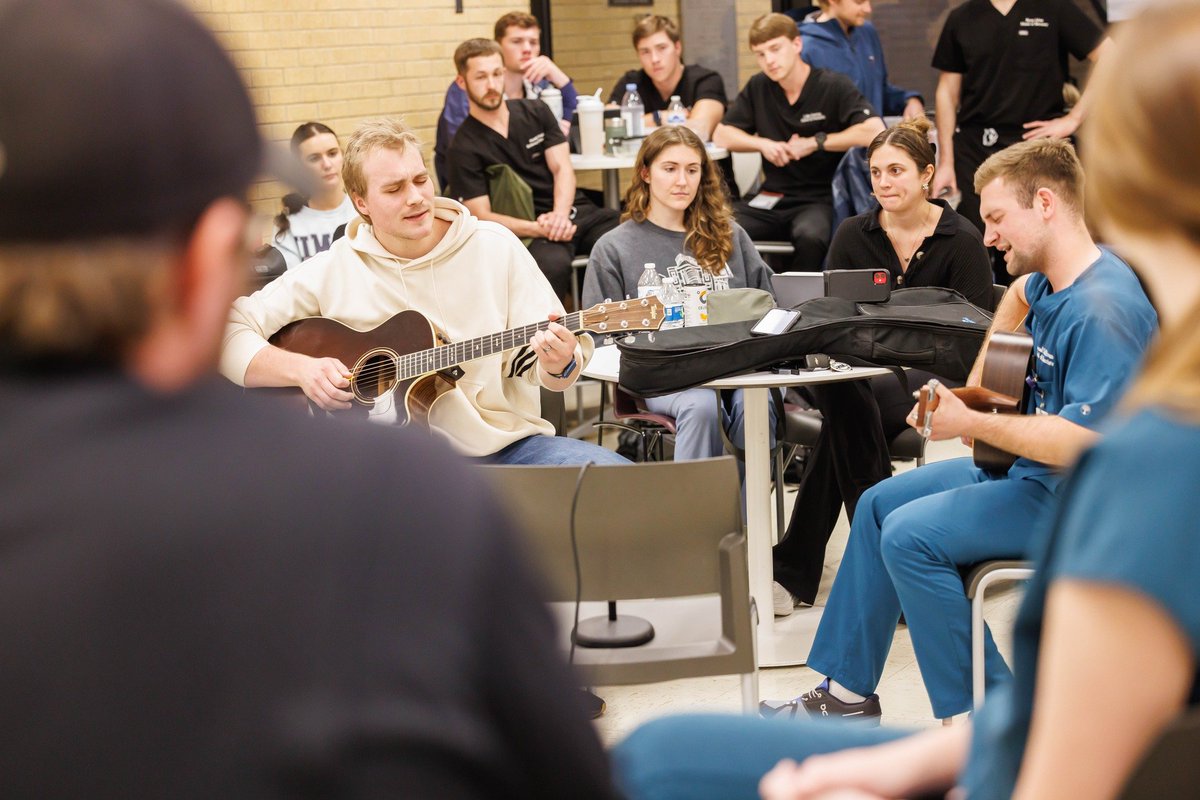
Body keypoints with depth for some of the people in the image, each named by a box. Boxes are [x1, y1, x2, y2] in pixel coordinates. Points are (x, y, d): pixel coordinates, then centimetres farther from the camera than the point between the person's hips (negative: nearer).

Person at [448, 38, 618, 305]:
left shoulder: (536, 112, 13)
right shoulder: (465, 148, -1)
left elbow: (562, 168, 5)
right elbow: (481, 215, -6)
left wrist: (560, 215, -16)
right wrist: (538, 228, -21)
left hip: (575, 212, 5)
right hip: (527, 230, -5)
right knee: (552, 263, -39)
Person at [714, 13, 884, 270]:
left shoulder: (834, 86, -5)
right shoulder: (758, 88, 9)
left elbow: (875, 131, -18)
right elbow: (722, 135, 15)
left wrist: (816, 142, -12)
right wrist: (763, 144, -4)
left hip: (818, 200, -4)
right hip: (771, 199, 4)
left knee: (811, 236, -38)